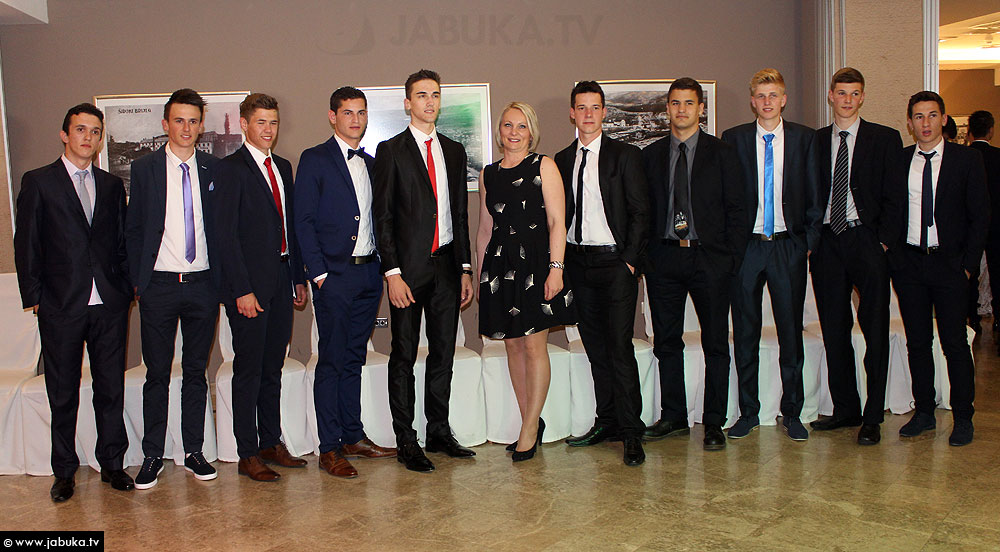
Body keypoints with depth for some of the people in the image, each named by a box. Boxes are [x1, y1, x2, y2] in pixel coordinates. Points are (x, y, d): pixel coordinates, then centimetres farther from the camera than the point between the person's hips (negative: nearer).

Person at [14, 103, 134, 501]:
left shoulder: (112, 185, 12)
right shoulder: (38, 182, 2)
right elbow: (26, 244, 1)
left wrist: (126, 289, 4)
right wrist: (34, 297, -5)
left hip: (109, 305, 3)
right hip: (61, 307, -2)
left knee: (111, 389, 7)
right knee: (62, 394, 7)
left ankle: (112, 463, 20)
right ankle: (64, 471, 20)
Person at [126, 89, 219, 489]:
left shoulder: (214, 169, 6)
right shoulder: (145, 168, 3)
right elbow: (133, 229, 4)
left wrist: (220, 279, 1)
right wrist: (137, 279, -2)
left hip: (203, 284, 1)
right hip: (159, 284, -1)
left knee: (196, 371, 9)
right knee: (157, 374, 5)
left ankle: (194, 452, 19)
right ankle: (152, 455, 16)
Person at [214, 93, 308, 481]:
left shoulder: (282, 167, 15)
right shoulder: (230, 169, -7)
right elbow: (226, 234, -12)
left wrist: (299, 278, 13)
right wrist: (242, 290, -17)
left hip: (281, 281, 7)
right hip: (249, 283, -7)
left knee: (273, 368, 13)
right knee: (249, 370, 0)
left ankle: (271, 443, 23)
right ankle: (247, 454, 9)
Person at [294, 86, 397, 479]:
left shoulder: (371, 164, 16)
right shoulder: (315, 160, -2)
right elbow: (303, 222, -6)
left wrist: (382, 264, 7)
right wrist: (319, 273, -12)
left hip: (369, 273, 6)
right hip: (334, 275, -6)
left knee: (354, 359, 12)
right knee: (332, 361, -3)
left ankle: (354, 436, 21)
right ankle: (329, 448, 3)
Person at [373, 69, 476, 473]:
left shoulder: (454, 151, 14)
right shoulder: (391, 150, -1)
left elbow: (461, 213, 15)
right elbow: (382, 215, -5)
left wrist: (465, 268, 10)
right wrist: (393, 272, -12)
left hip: (447, 264, 5)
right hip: (409, 265, -5)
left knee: (444, 352, 9)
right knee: (404, 355, 1)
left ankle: (439, 432, 21)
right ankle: (406, 442, 10)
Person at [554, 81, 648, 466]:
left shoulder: (625, 155, 0)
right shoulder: (562, 159, 12)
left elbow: (640, 211, -3)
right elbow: (560, 215, 13)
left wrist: (630, 260, -10)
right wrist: (561, 260, 4)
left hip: (614, 262, -5)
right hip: (578, 262, 5)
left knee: (620, 347, -8)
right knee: (595, 347, 10)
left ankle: (631, 432, -1)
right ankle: (606, 423, 19)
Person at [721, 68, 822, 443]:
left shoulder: (805, 138, 5)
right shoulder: (733, 139, 4)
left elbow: (814, 196, 6)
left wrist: (810, 240, -1)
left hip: (789, 246, 0)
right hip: (746, 245, 0)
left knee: (791, 333, 5)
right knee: (745, 333, 6)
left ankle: (791, 413, 17)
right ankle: (748, 412, 18)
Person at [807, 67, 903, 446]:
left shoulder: (885, 139, 3)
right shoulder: (814, 141, 11)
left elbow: (895, 197, 0)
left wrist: (885, 241, -9)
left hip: (867, 242, -3)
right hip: (826, 242, 3)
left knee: (875, 330, -1)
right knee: (834, 330, 7)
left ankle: (872, 418, 7)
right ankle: (846, 410, 20)